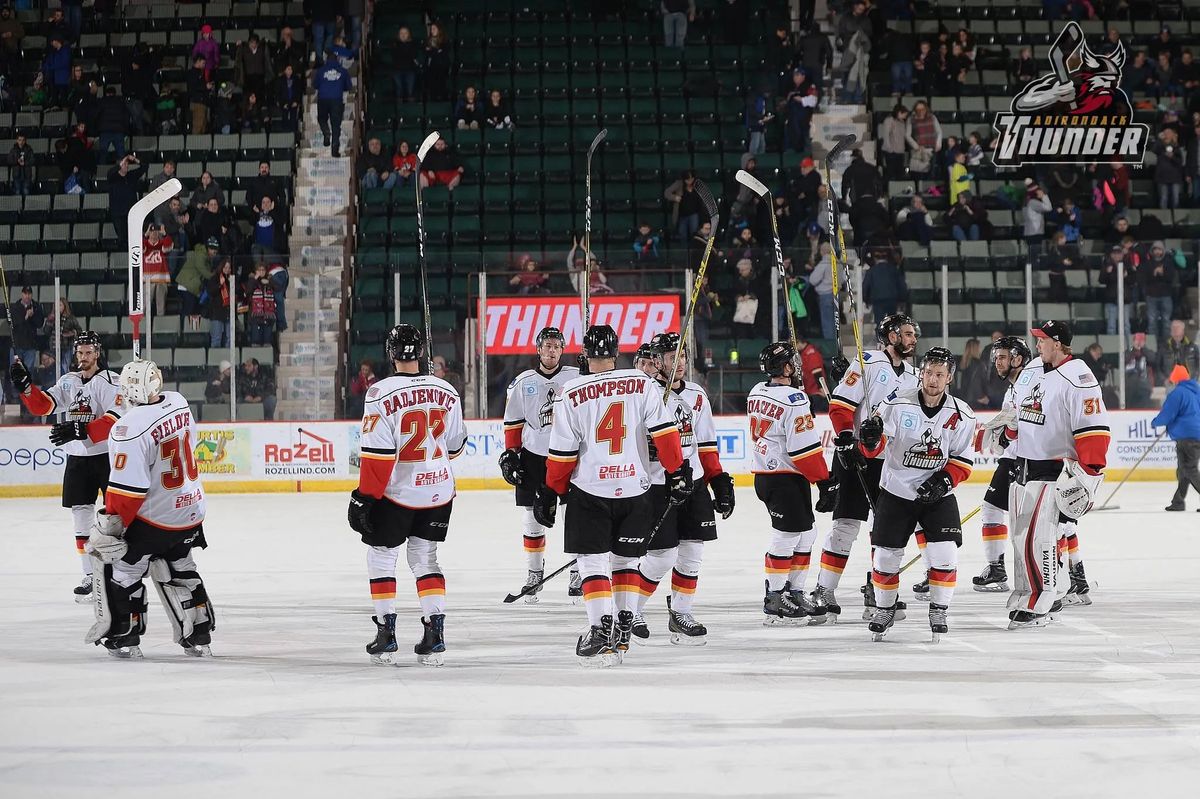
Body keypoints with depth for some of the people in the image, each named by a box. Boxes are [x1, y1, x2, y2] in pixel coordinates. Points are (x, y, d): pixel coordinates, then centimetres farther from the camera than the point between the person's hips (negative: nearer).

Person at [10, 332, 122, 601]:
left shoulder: (110, 382, -11)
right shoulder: (68, 382, 10)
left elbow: (115, 421, -23)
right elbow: (42, 406, 2)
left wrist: (80, 431, -33)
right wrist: (25, 385, -16)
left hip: (109, 457, -6)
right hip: (77, 459, 6)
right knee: (82, 519, 5)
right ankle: (91, 577, 11)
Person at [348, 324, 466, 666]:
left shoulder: (381, 394, -16)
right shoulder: (447, 392, -1)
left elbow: (377, 454, -17)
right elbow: (454, 446, 12)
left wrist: (364, 497, -11)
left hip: (395, 492, -4)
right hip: (438, 491, 4)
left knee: (381, 557, 11)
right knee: (425, 558, 15)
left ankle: (386, 634, 8)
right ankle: (435, 635, 7)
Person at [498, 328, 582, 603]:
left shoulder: (578, 377, 1)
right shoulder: (523, 382, 5)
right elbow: (513, 422, 8)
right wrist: (510, 454, 3)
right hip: (533, 456, 1)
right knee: (534, 518, 4)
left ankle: (578, 574, 4)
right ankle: (534, 574, 13)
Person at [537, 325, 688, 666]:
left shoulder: (572, 394, -5)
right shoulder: (644, 385, -1)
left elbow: (562, 452, -3)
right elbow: (664, 433, -5)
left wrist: (550, 493, 7)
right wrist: (677, 472, 4)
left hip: (589, 491, -2)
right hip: (635, 490, 3)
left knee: (593, 562, 1)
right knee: (624, 560, 16)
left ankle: (602, 633, -11)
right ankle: (624, 631, 15)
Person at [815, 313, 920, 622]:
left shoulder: (912, 377, 15)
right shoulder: (868, 364, -8)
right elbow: (840, 405, -12)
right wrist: (846, 440, -21)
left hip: (891, 461, 7)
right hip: (856, 456, -7)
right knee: (846, 524, -10)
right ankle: (824, 592, -7)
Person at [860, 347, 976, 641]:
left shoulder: (961, 415, -6)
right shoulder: (898, 403, -13)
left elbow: (963, 460, 1)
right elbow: (874, 448, -13)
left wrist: (945, 479, -16)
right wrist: (870, 436, -36)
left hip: (938, 495, 1)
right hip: (896, 491, -1)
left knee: (944, 552, -12)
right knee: (886, 555, 3)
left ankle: (939, 610, 6)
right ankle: (884, 609, 25)